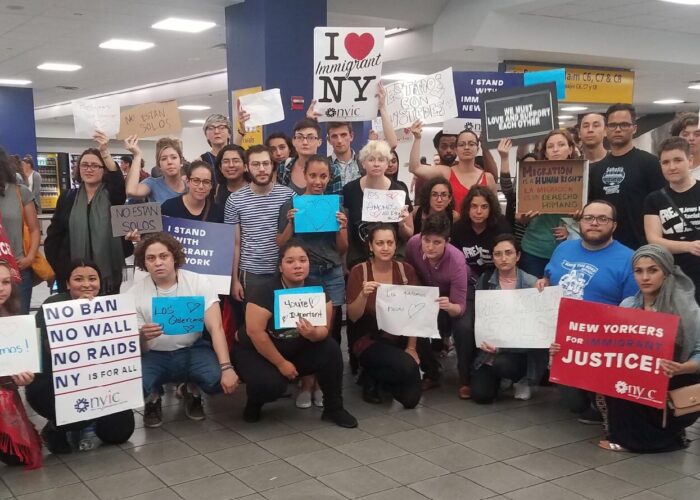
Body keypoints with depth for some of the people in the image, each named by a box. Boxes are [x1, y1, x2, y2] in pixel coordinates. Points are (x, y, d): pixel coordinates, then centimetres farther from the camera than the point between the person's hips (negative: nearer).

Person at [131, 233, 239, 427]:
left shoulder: (199, 282, -11)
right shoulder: (135, 293, -9)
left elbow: (215, 328, -17)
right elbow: (139, 348, -8)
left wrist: (226, 367, -32)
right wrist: (142, 337, -35)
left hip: (192, 350, 0)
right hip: (155, 356, 0)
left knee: (218, 378, -30)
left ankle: (191, 391, 9)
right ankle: (153, 399, 8)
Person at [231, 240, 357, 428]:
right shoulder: (264, 292, -24)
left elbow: (324, 329, -10)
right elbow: (255, 332, -26)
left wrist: (313, 333, -35)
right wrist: (281, 363, -20)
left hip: (295, 350, 5)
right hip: (254, 351, -4)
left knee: (331, 349, -19)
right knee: (272, 384, -33)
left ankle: (333, 408, -3)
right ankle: (254, 402, 5)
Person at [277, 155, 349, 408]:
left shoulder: (336, 206, 7)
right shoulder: (291, 204, 0)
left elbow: (343, 249, 9)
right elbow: (280, 244, 0)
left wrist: (342, 227, -9)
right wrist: (290, 223, -15)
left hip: (332, 275, 2)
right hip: (302, 274, -2)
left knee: (328, 331, 4)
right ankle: (306, 385, 10)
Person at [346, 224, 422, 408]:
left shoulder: (406, 270, -1)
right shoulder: (359, 271, -9)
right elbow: (353, 317, -12)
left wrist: (411, 347, -8)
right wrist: (363, 294, -30)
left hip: (400, 341, 4)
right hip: (370, 341, -4)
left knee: (410, 399, -8)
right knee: (407, 367, -32)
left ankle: (373, 376, 20)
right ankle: (372, 378, 1)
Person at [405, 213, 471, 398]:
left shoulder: (456, 261, -37)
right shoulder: (413, 244, -28)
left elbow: (460, 307, -35)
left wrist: (449, 307, -56)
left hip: (455, 296, -3)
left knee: (464, 327, -31)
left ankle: (466, 380, -6)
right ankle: (431, 374, 6)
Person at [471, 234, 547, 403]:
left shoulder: (531, 283, -7)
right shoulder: (485, 280, 2)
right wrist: (484, 341, -14)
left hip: (521, 347, -2)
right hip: (490, 344, 3)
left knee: (501, 364, -34)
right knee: (481, 395, -12)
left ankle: (522, 378, 2)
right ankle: (497, 375, 24)